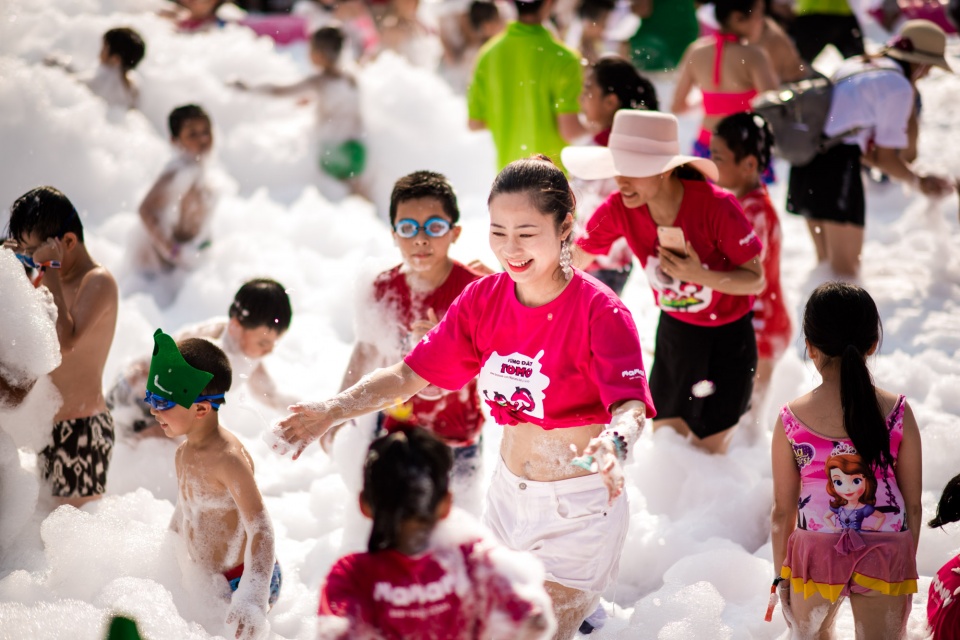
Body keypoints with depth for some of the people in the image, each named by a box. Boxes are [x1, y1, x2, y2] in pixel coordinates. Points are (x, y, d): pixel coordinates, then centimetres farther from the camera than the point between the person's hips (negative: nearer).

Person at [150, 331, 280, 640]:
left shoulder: (228, 459, -23)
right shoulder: (184, 452, 5)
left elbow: (260, 529, -27)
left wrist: (251, 600, -36)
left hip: (238, 582, -8)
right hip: (205, 582, 8)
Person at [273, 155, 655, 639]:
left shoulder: (598, 310, -19)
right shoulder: (483, 299, -3)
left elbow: (630, 404, -30)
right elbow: (409, 375, -2)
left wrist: (612, 443, -52)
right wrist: (332, 410, -15)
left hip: (578, 507, -6)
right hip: (508, 493, 6)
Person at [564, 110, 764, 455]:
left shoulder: (715, 206, -31)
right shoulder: (618, 210, -20)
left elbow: (756, 280, -22)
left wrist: (701, 276, -38)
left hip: (728, 336, -4)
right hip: (675, 331, 4)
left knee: (707, 451, 5)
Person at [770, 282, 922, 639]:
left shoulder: (792, 420, -10)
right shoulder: (898, 414, -9)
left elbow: (783, 510, -3)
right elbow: (913, 505, -1)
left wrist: (780, 575, 11)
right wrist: (907, 566, 14)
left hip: (816, 554, 0)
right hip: (886, 554, 0)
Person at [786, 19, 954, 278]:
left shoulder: (853, 65, 20)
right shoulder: (899, 85, -5)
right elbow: (886, 157, -5)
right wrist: (918, 182, 12)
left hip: (806, 160, 8)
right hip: (838, 165, -8)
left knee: (826, 260, 19)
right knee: (846, 266, -4)